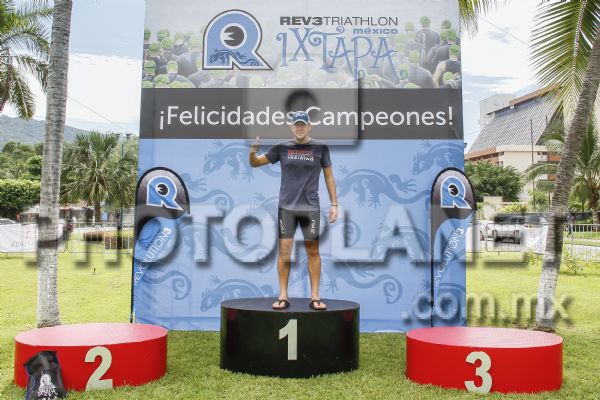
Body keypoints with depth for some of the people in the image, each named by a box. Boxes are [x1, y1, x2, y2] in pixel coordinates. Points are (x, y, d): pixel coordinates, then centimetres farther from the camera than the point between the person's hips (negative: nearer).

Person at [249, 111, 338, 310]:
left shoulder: (320, 148, 3)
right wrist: (252, 152, -15)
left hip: (310, 207, 0)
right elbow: (255, 163, 7)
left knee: (313, 251, 1)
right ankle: (283, 296, 7)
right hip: (286, 206, 1)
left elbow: (329, 176, 8)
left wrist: (334, 204, 3)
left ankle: (315, 296, 9)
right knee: (284, 250, -1)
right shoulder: (282, 148, 4)